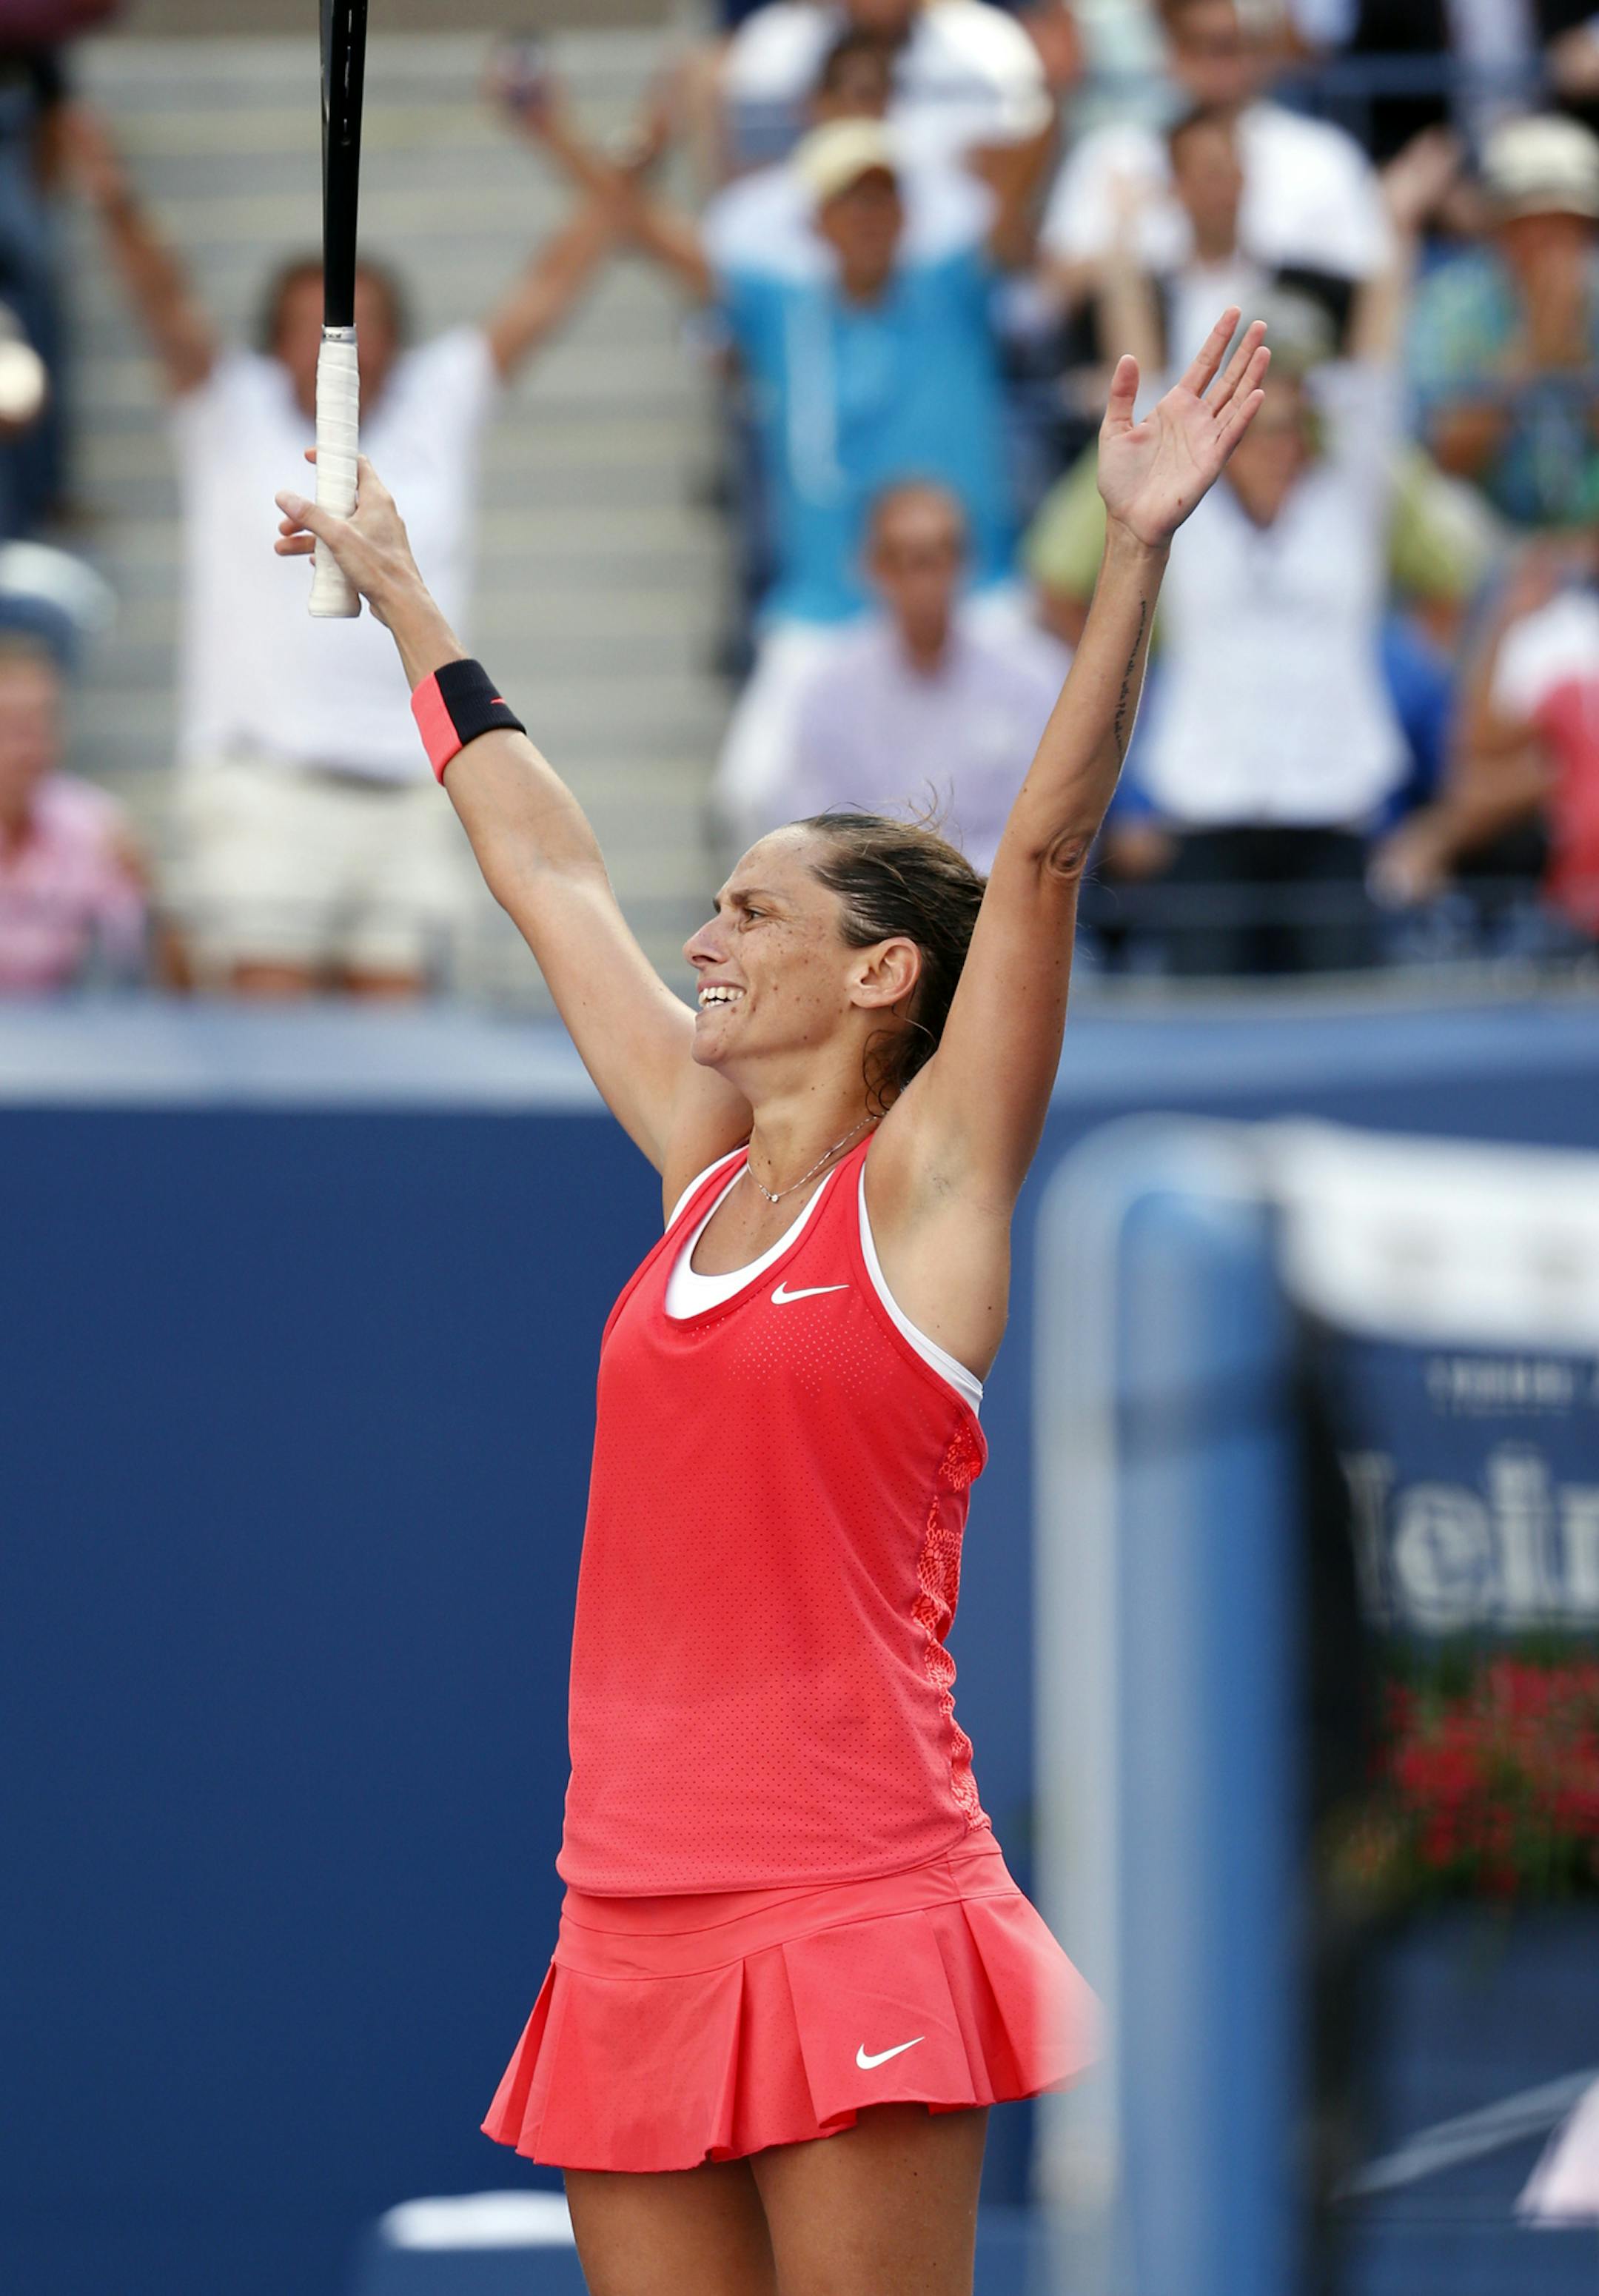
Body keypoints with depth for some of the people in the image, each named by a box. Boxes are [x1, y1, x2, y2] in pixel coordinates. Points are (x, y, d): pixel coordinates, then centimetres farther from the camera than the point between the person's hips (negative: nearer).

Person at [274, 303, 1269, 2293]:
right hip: (638, 1920, 7)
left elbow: (1042, 848, -11)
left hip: (855, 1906, -7)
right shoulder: (704, 1171, 15)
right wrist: (407, 607, 34)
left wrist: (1137, 552, -20)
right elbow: (548, 872, 25)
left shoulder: (928, 1186, -1)